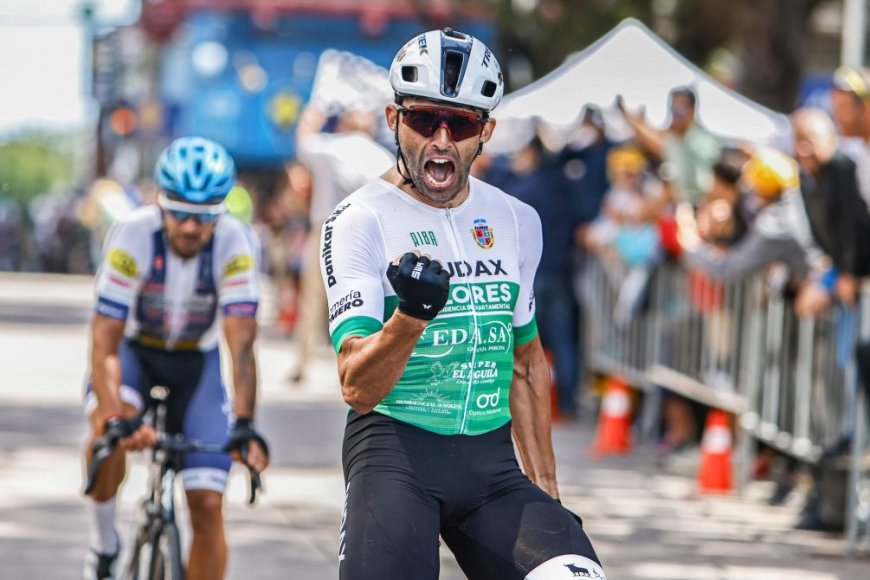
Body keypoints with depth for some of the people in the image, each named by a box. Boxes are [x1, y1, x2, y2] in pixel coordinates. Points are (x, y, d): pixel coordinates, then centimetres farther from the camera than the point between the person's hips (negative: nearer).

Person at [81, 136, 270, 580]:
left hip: (197, 361, 1)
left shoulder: (235, 244, -28)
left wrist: (244, 425, -47)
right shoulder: (132, 236, -30)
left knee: (206, 504, -8)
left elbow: (241, 344, -34)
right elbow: (105, 343, -32)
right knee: (108, 431, -33)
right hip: (134, 351, -1)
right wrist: (114, 418, -48)